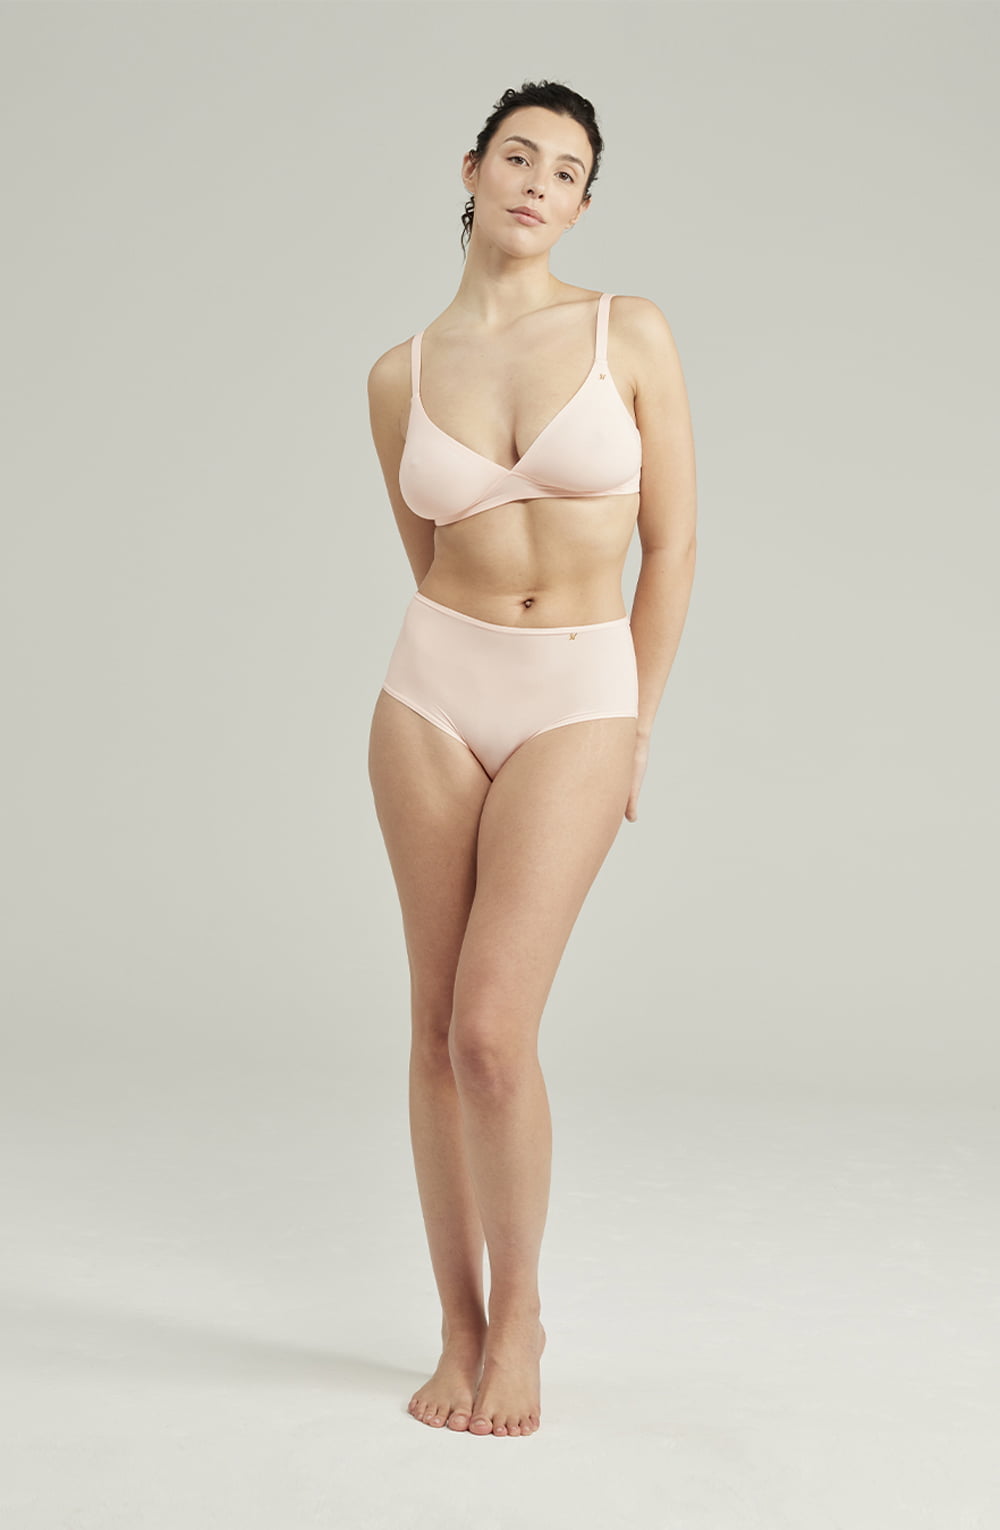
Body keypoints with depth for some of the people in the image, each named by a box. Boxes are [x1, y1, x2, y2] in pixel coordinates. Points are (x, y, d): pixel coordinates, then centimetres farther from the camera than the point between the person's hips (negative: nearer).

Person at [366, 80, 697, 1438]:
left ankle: (518, 1313, 14)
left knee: (493, 1031, -12)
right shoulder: (400, 376, 4)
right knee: (438, 1026, 5)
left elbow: (672, 543, 1)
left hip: (579, 703, -2)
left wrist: (635, 732, 1)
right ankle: (463, 1328, 21)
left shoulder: (632, 333, -2)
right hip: (433, 692, 3)